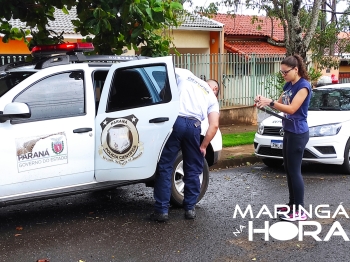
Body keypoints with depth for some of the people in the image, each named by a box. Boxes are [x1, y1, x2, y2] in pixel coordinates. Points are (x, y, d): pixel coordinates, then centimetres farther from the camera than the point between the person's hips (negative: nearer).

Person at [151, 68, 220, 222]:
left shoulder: (185, 74, 23)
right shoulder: (212, 98, 22)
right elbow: (214, 125, 10)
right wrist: (203, 146, 17)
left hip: (175, 121, -1)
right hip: (193, 126, 2)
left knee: (164, 167, 4)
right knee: (192, 170, 18)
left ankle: (162, 210, 4)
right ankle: (190, 208, 22)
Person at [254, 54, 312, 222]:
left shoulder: (303, 86, -15)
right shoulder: (288, 85, 11)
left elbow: (291, 109, -23)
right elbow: (280, 104, 13)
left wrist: (270, 102, -26)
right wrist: (264, 102, -4)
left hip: (298, 133, -9)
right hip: (288, 132, 9)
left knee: (295, 171, -7)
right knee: (288, 170, 14)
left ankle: (299, 211, -2)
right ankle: (292, 204, 25)